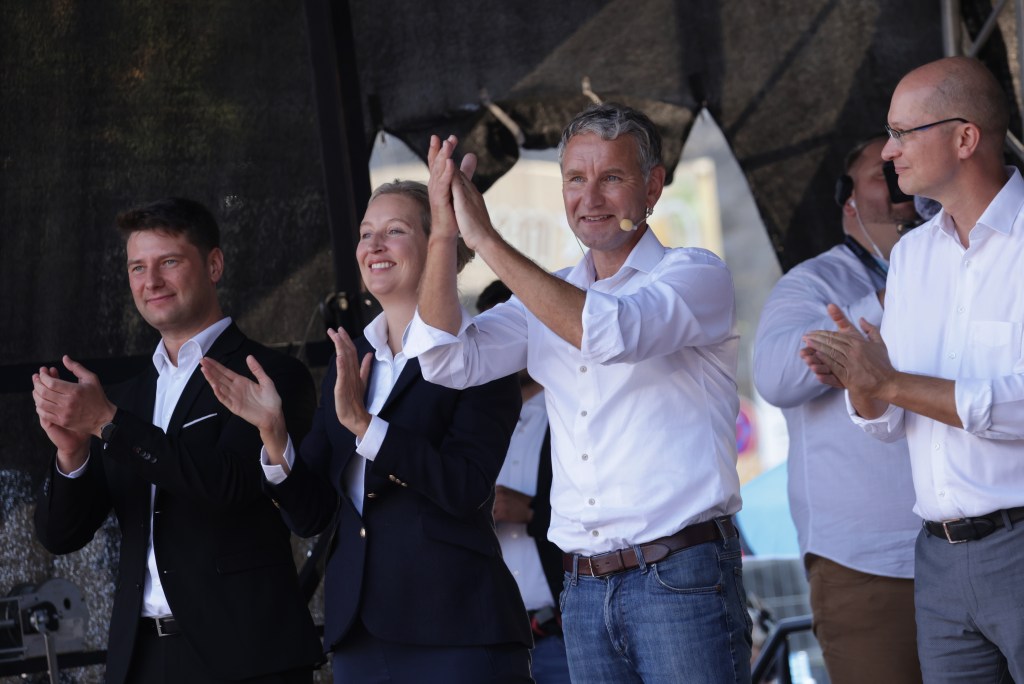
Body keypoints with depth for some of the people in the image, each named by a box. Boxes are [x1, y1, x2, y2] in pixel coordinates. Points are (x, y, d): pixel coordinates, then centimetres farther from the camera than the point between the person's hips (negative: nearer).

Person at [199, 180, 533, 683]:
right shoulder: (349, 362, 12)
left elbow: (468, 488, -17)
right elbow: (310, 515, 9)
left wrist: (364, 424, -21)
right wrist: (272, 432, -7)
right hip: (358, 632, 5)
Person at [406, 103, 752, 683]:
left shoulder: (695, 275, -1)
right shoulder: (547, 297, 16)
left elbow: (611, 332, -21)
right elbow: (448, 359, 3)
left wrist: (487, 240, -19)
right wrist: (445, 233, -9)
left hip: (681, 577, -5)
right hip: (584, 589, 5)